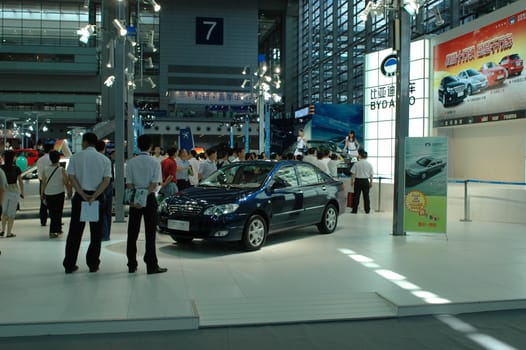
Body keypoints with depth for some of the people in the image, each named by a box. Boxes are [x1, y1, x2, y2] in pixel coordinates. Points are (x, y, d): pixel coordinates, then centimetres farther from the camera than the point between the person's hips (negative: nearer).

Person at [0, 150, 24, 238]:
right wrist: (22, 193, 4)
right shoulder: (16, 169, -9)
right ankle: (9, 233, 9)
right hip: (14, 191, -2)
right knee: (11, 213, 6)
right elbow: (20, 182, -6)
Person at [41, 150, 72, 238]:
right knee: (57, 213, 4)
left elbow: (43, 183, 1)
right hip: (59, 194, -3)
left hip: (48, 194, 3)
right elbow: (67, 183, -8)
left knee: (52, 212, 15)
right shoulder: (62, 170, -11)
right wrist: (69, 193, 6)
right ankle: (52, 232, 2)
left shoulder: (45, 170, -3)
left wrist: (42, 195, 10)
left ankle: (57, 229, 23)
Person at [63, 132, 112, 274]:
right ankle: (93, 264, 11)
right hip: (98, 197, 0)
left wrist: (83, 195, -10)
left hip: (79, 196, 0)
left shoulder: (75, 157, 1)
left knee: (75, 232, 7)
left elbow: (71, 178, -7)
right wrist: (94, 196, -13)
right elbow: (106, 180, -8)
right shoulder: (104, 159, 2)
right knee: (96, 232, 8)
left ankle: (69, 264, 11)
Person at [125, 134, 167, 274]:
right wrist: (145, 196, -16)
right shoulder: (155, 162, -4)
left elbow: (129, 183, -5)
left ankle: (131, 265, 13)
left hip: (134, 199, 2)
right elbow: (155, 183, -13)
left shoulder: (131, 162, 1)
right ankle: (151, 266, -1)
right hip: (150, 199, -2)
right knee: (150, 233, 0)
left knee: (132, 233, 9)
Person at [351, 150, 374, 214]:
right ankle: (367, 210, 13)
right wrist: (371, 182, 13)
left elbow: (353, 174, -6)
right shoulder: (369, 164, 2)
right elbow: (371, 175, 4)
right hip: (366, 181, 2)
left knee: (356, 195, 2)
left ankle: (354, 210, 4)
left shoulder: (357, 164, -7)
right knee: (366, 196, 9)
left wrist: (352, 181, 3)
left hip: (358, 180, -2)